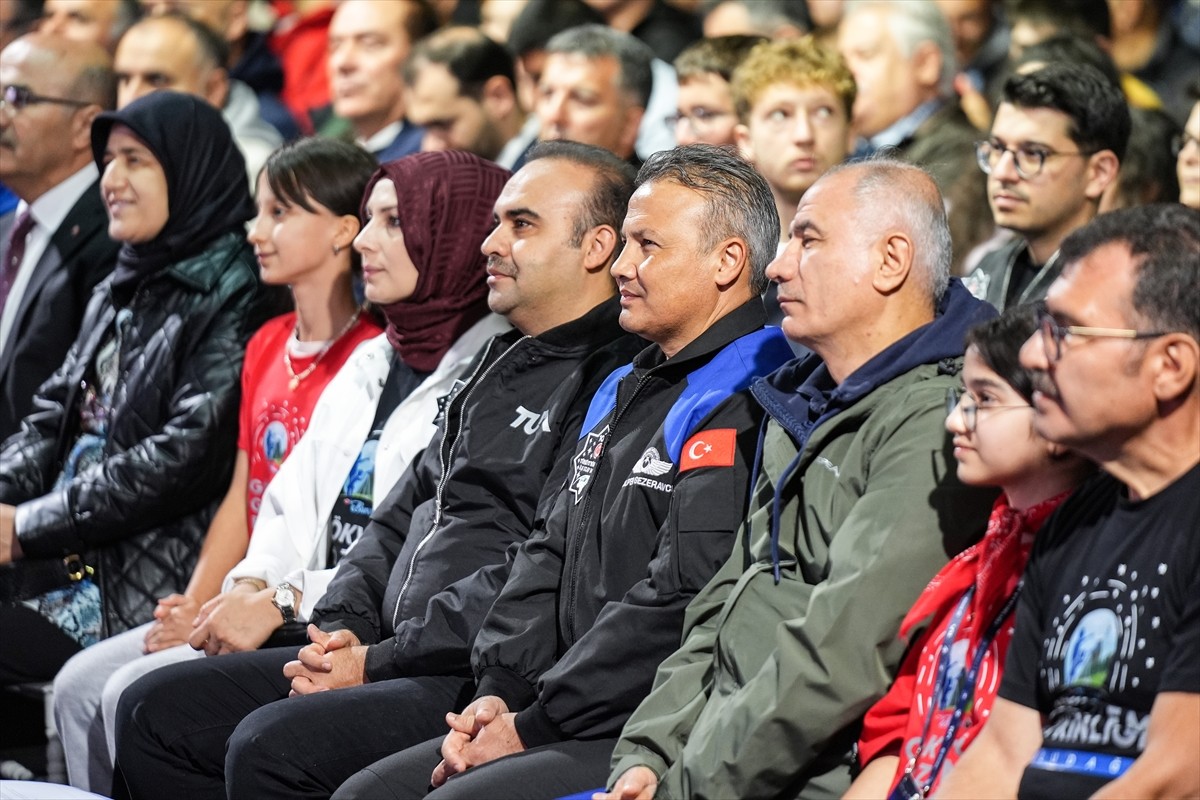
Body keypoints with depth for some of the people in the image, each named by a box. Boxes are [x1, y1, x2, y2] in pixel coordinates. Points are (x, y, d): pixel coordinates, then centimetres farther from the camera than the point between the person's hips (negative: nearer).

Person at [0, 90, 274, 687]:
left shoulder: (231, 301, -8)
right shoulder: (117, 296, 19)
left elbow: (186, 459, -16)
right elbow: (50, 424, 19)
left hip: (145, 591, -8)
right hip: (67, 571, 8)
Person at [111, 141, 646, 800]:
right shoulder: (498, 363, 23)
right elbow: (401, 515, 25)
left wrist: (380, 661, -14)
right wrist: (340, 627, 6)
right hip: (397, 657, 10)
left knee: (271, 744, -30)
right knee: (154, 711, 4)